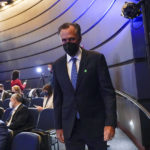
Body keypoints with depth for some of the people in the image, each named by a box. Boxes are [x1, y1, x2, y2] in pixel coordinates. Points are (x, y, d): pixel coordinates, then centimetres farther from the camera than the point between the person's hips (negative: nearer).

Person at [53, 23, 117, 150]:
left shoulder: (96, 58, -4)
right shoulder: (57, 65, 5)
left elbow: (108, 92, -7)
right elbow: (58, 97, 8)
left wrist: (110, 123, -15)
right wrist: (59, 126, 7)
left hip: (95, 125, -2)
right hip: (70, 127, 2)